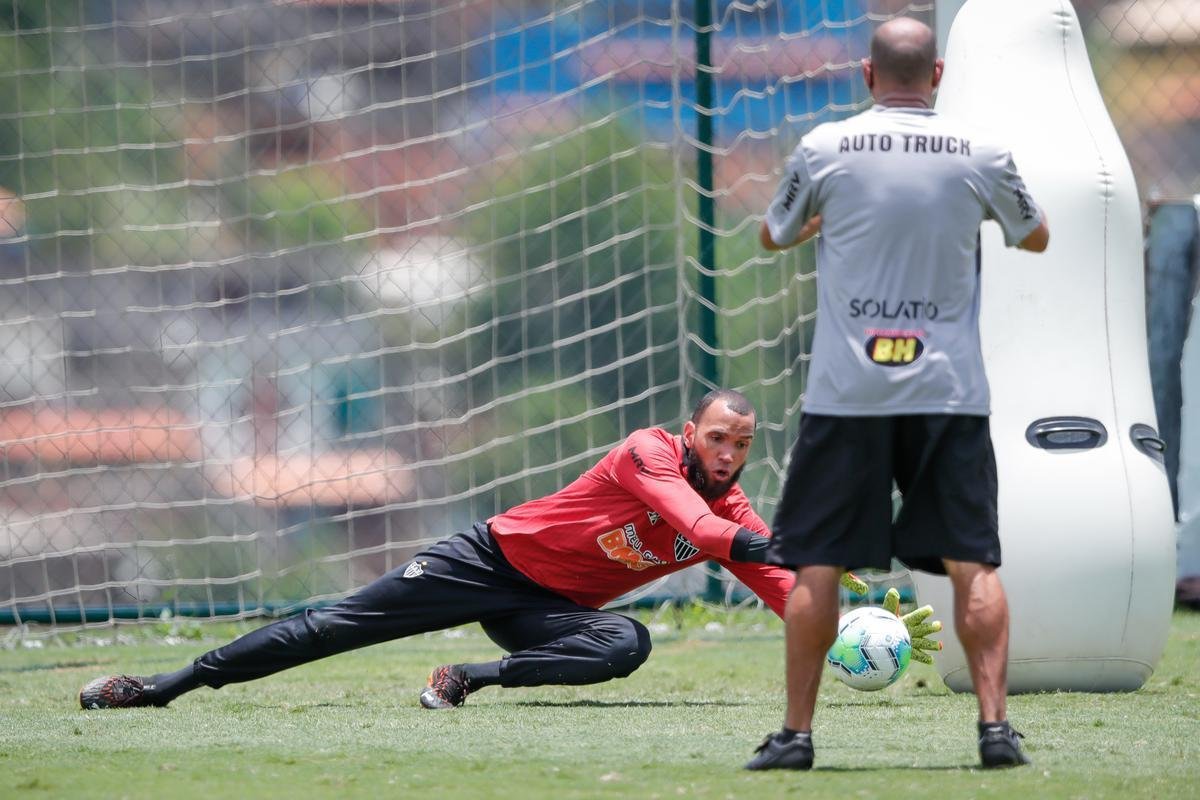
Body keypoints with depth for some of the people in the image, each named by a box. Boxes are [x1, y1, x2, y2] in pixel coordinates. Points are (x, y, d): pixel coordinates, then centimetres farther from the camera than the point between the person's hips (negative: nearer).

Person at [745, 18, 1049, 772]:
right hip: (950, 391, 1)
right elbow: (1036, 236, 19)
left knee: (817, 565, 5)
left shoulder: (824, 150, -3)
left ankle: (797, 733, 5)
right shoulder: (980, 154, 0)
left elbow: (774, 236, 15)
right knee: (973, 562, 4)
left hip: (847, 392, -1)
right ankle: (996, 726, -3)